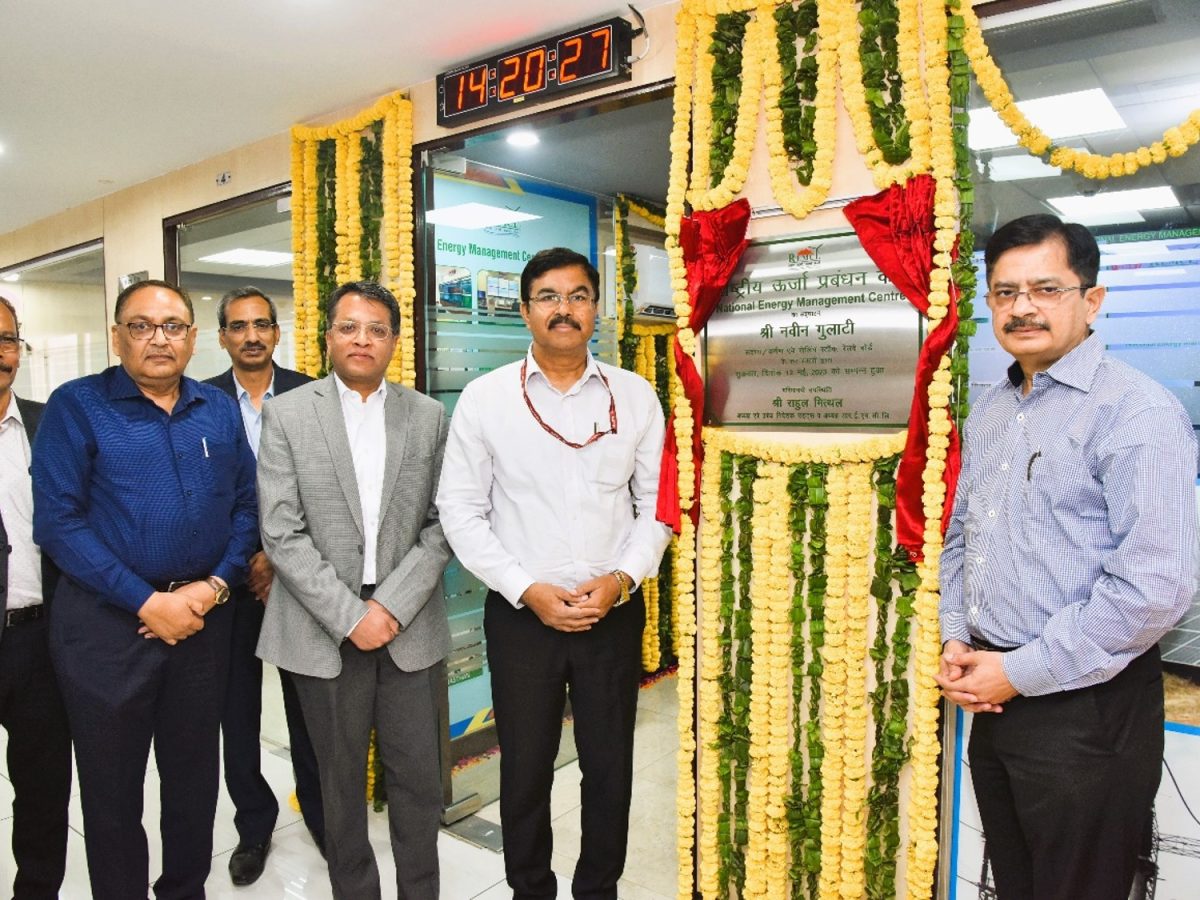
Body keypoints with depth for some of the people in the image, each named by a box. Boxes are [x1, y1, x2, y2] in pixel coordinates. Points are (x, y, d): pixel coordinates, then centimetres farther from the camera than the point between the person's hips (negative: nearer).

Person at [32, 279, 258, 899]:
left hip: (202, 619, 4)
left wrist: (215, 585, -9)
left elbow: (245, 505, 6)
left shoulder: (220, 412, 6)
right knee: (112, 792, 13)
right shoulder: (77, 406, -5)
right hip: (106, 623, -3)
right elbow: (58, 521, -12)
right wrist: (146, 602, -15)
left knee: (194, 781, 17)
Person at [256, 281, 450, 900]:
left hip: (410, 626, 1)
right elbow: (282, 533, -7)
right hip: (325, 628, -1)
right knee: (341, 782, 13)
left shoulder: (428, 417, 4)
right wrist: (350, 615, -12)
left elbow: (440, 526, 1)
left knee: (419, 780, 8)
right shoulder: (286, 414, -1)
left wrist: (392, 605, -10)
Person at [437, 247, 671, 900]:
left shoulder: (636, 397, 1)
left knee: (610, 768, 14)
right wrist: (527, 590, -11)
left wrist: (622, 578, -10)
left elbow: (657, 503, 4)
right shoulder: (484, 398, -3)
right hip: (520, 614, -1)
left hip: (614, 611, 1)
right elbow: (461, 511, -3)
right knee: (525, 770, 14)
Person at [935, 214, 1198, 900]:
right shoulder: (988, 412, 9)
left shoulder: (1138, 412, -15)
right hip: (995, 700, 7)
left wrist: (1023, 673, -18)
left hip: (1087, 709, -7)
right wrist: (955, 639, 3)